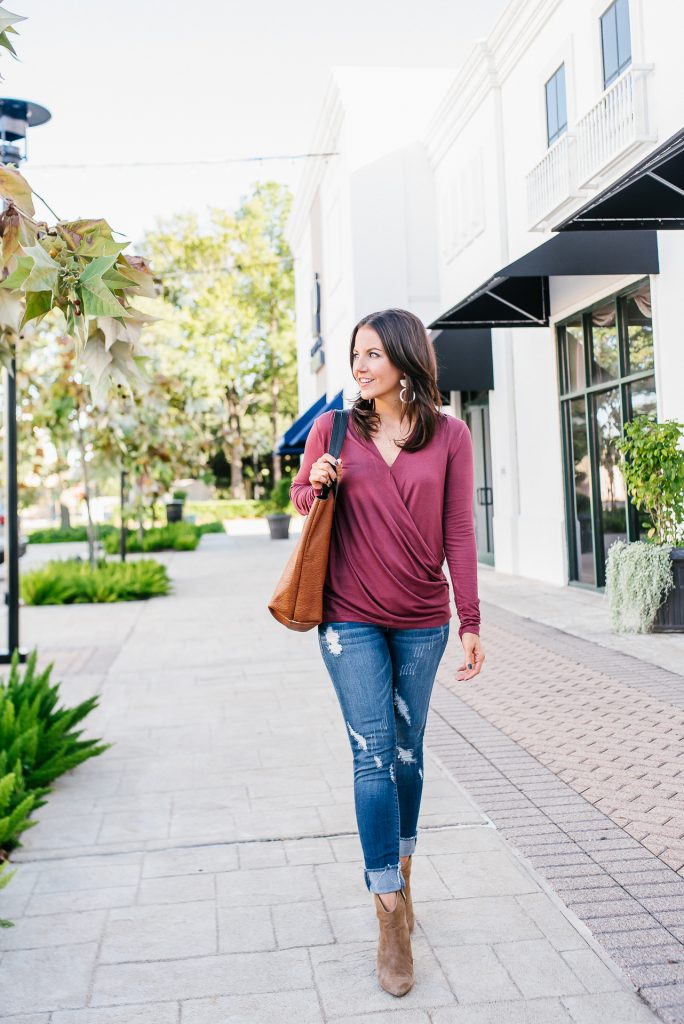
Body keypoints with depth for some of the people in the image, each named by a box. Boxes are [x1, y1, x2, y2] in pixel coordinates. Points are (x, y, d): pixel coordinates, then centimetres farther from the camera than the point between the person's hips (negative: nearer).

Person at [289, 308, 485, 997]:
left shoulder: (449, 435, -1)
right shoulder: (333, 428, 0)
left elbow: (458, 532, 0)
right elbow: (299, 495, 14)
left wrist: (470, 621, -1)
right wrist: (316, 484, -10)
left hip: (421, 621, 1)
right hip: (350, 618, -1)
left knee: (406, 752, 12)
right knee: (373, 754, -4)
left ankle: (397, 870, 35)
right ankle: (390, 919, 6)